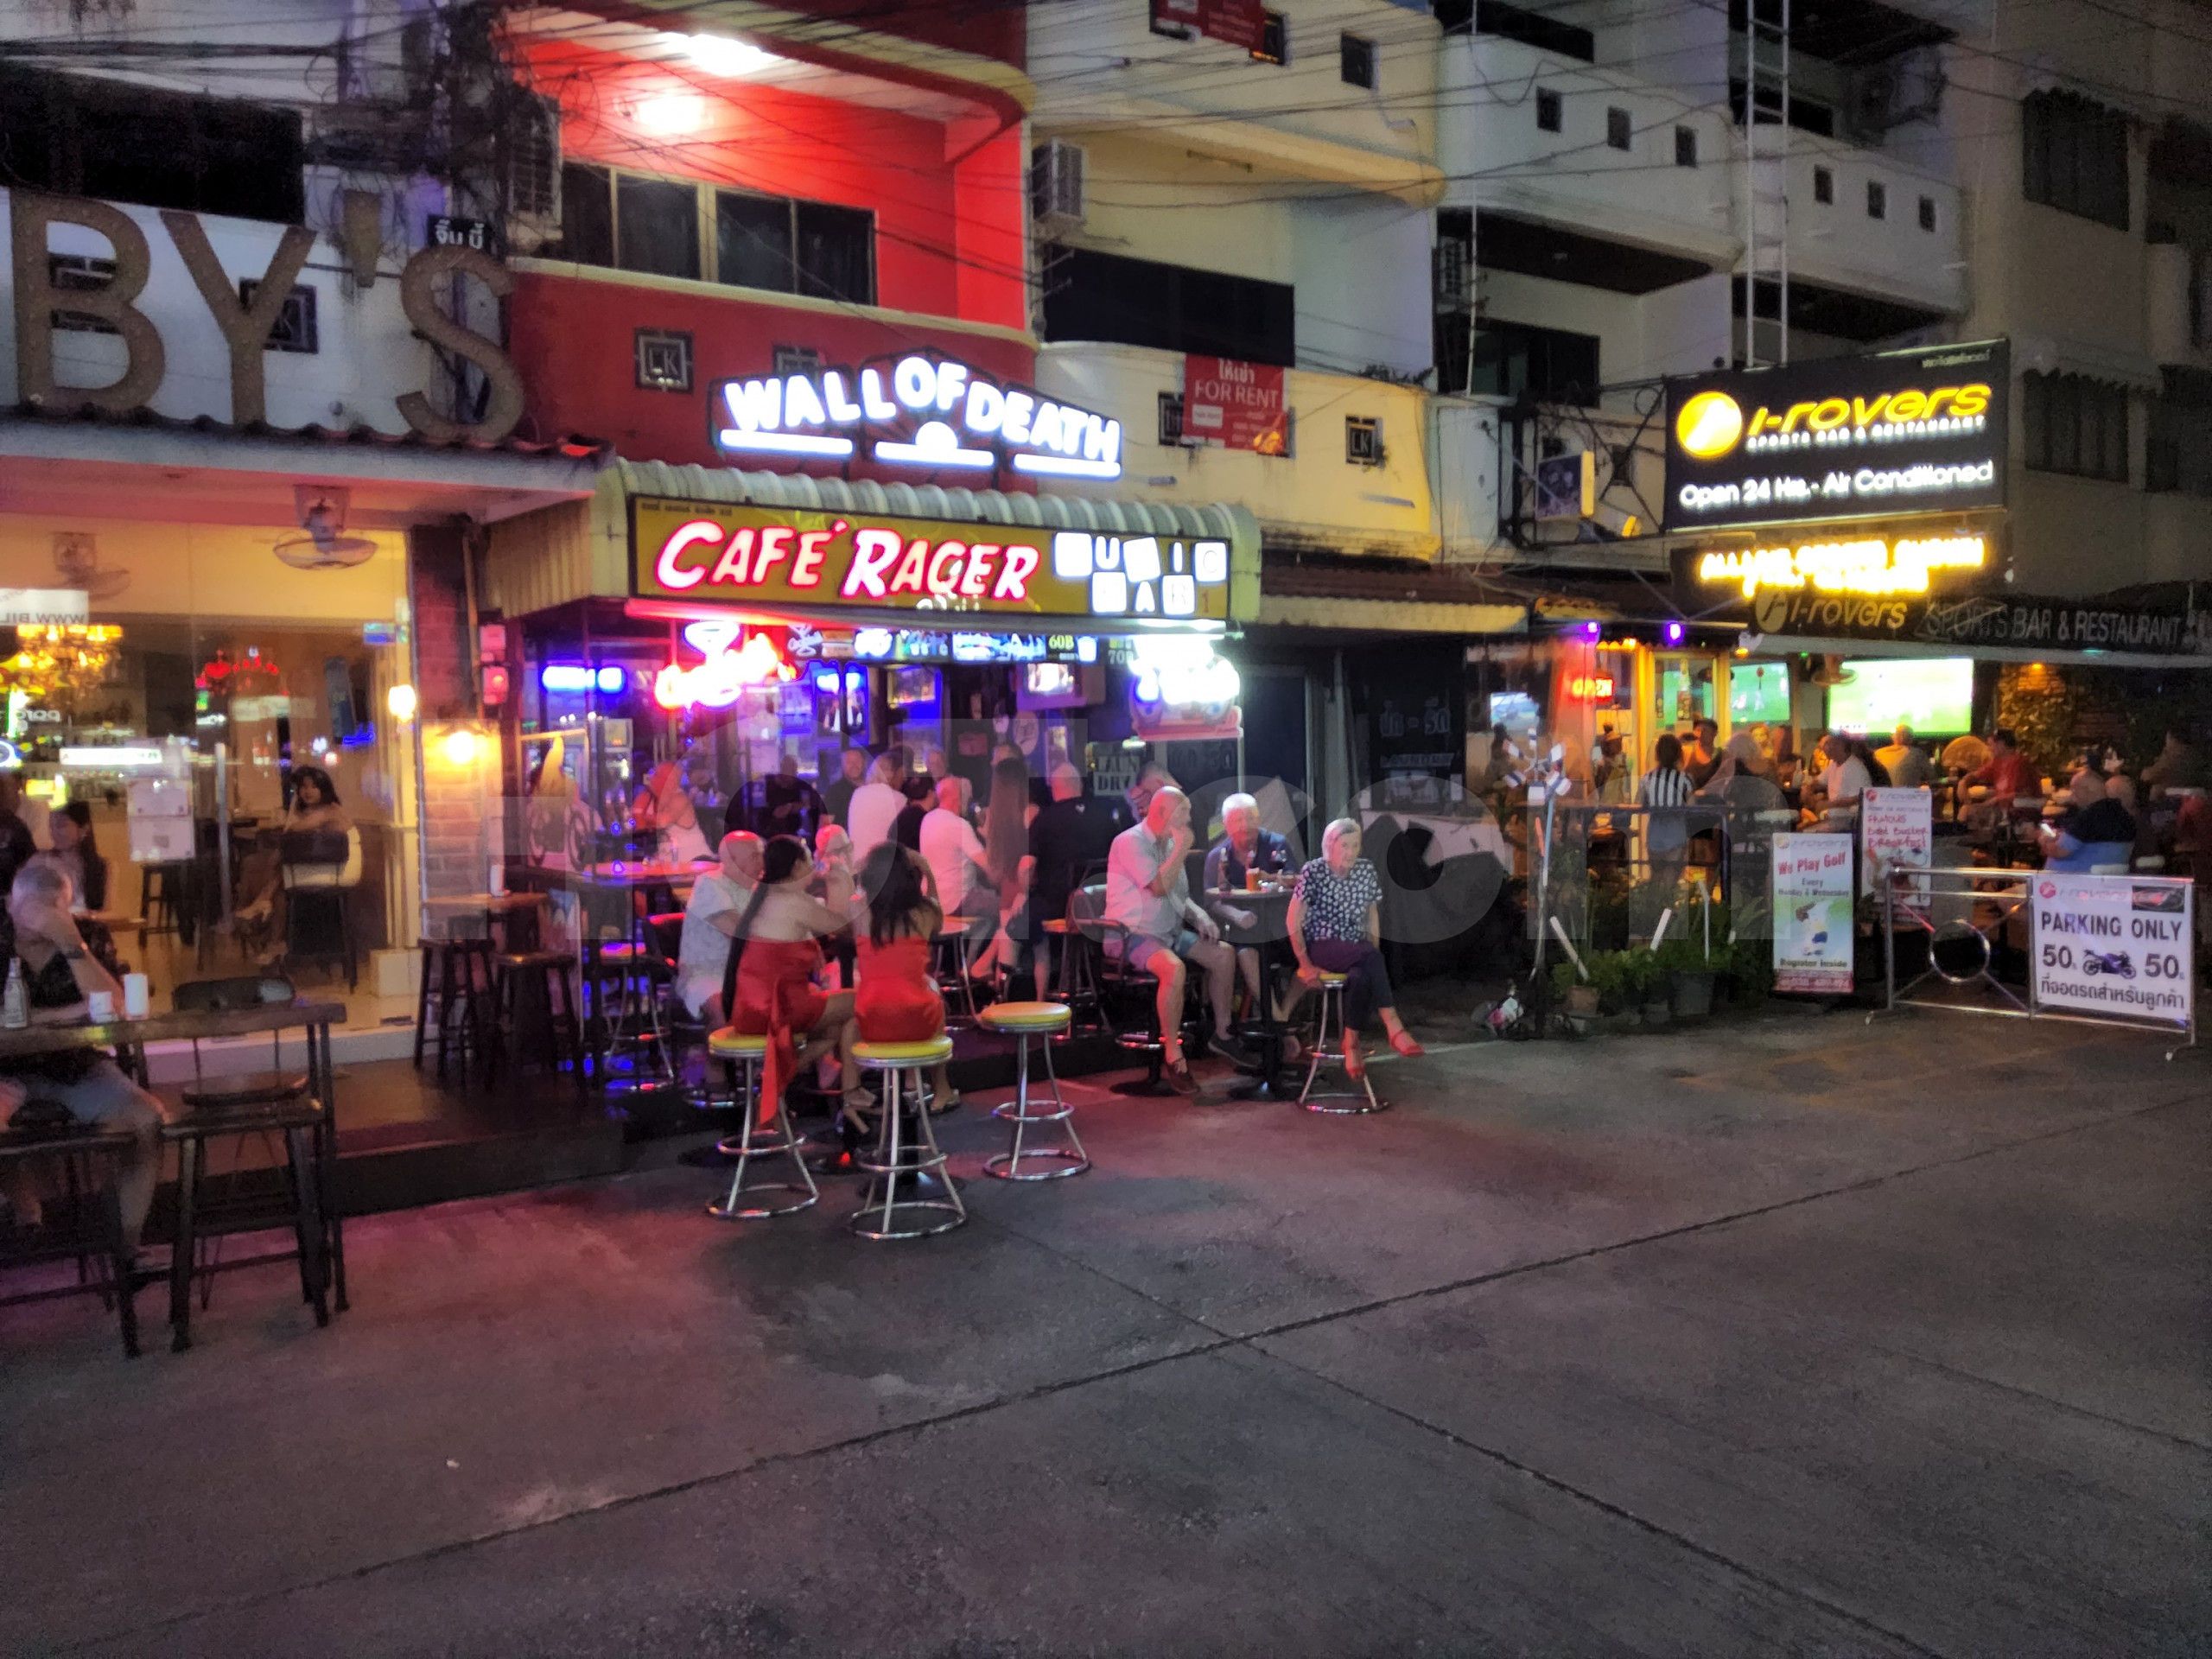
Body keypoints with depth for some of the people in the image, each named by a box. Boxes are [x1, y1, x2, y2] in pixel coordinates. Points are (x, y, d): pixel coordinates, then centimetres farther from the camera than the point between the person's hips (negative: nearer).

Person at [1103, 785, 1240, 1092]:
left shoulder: (1171, 843, 13)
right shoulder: (1130, 842, -14)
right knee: (1174, 968, -34)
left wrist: (1199, 916, 2)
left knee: (1224, 954, -2)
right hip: (1133, 935, -9)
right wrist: (1182, 849, -16)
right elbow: (1159, 887, -24)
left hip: (1170, 931, 9)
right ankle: (1173, 1056, -27)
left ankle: (1222, 1033, 12)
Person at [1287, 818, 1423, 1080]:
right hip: (1321, 949, -4)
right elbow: (1294, 921, -8)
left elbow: (1372, 915, 12)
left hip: (1356, 951, 4)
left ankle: (1352, 1044, -26)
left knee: (1361, 977, -34)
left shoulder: (1366, 870, 4)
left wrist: (1374, 955, 0)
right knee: (1370, 959, -34)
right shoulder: (1313, 872, -9)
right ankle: (1394, 1028, -35)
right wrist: (1305, 963, -13)